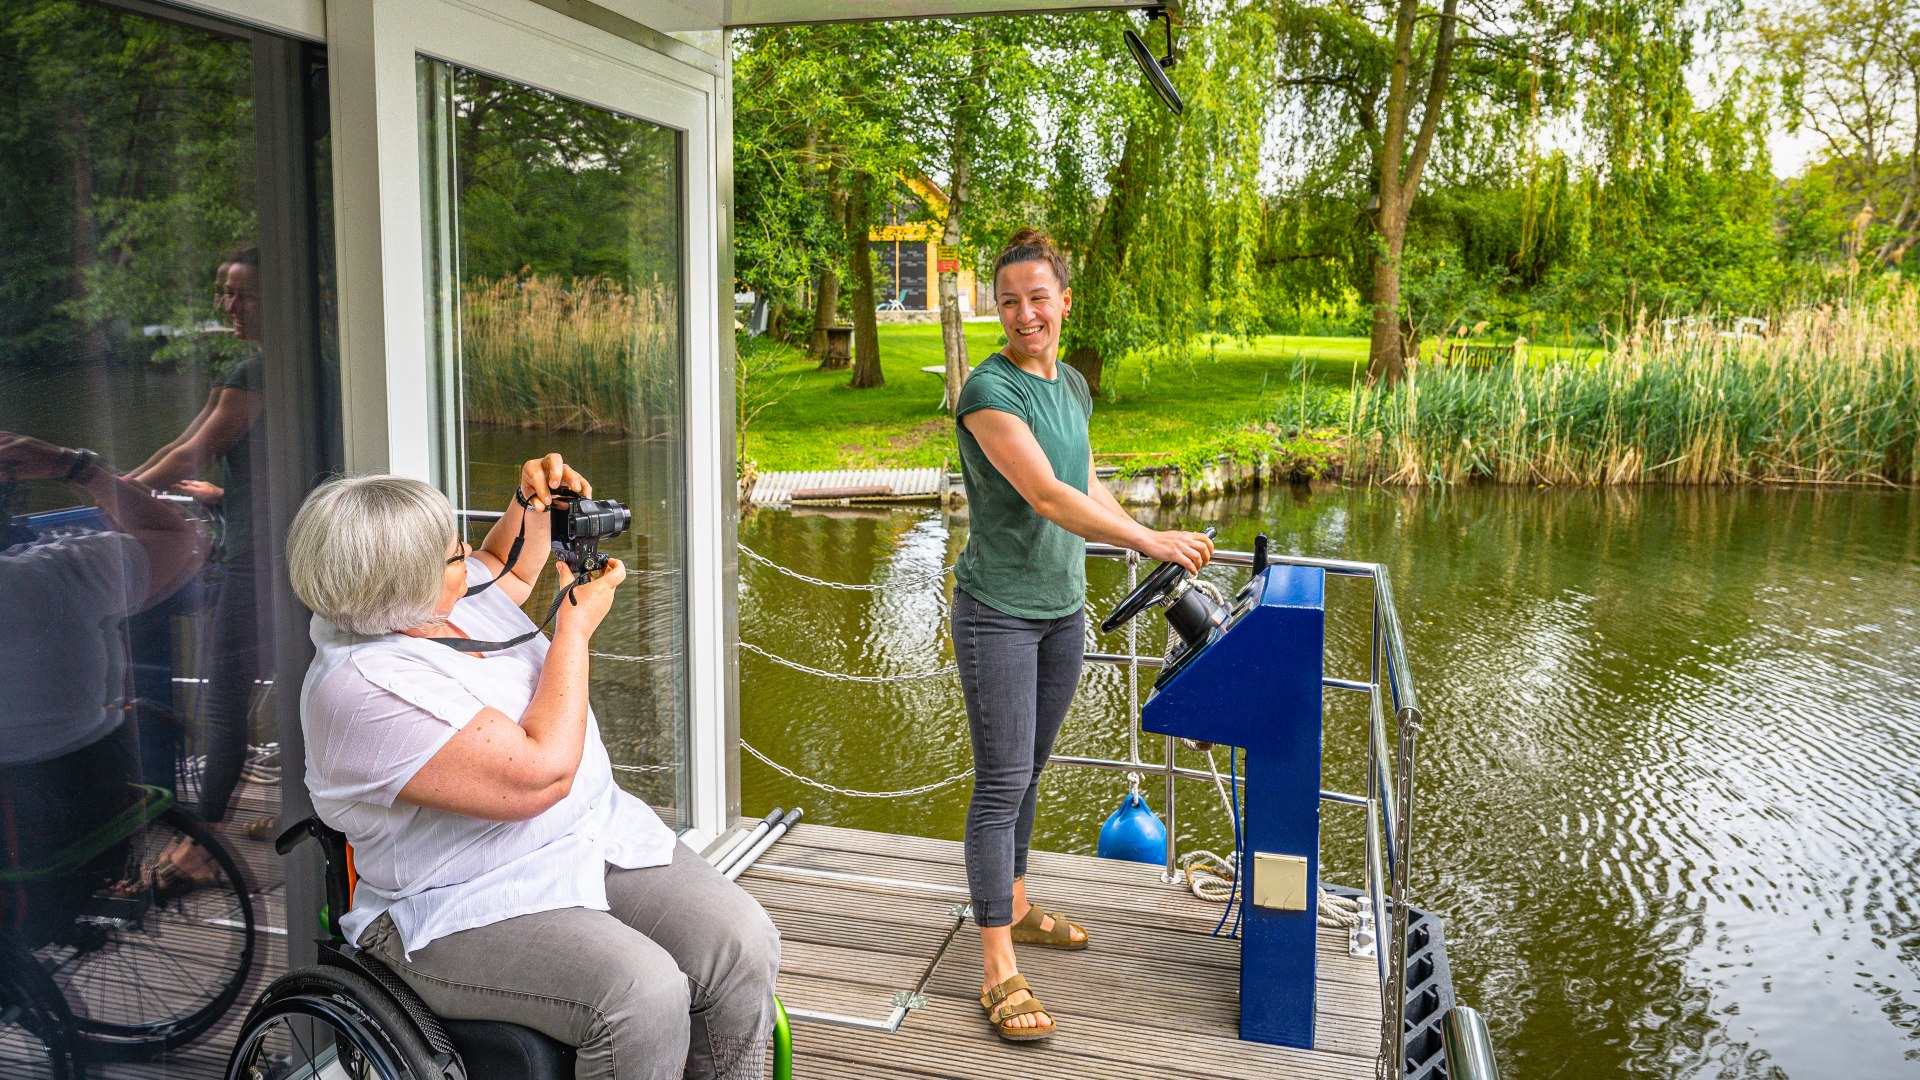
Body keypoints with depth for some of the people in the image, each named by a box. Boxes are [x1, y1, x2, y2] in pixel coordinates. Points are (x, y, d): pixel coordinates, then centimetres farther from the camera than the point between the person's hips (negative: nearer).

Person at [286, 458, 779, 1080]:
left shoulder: (452, 594, 4)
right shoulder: (362, 687, -23)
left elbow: (512, 569, 31)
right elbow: (541, 773, -27)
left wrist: (531, 504, 10)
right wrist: (575, 627, -16)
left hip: (601, 836, 8)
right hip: (472, 907, -8)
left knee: (743, 945, -12)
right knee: (644, 993, -31)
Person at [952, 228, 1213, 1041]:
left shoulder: (1072, 386, 9)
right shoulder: (989, 389, -15)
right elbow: (1045, 495, -24)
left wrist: (1152, 553, 20)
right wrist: (1149, 539, -27)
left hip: (1062, 607, 7)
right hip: (999, 612, -7)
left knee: (1029, 769, 18)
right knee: (1001, 782, -5)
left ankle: (1015, 907, 35)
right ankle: (999, 973, 2)